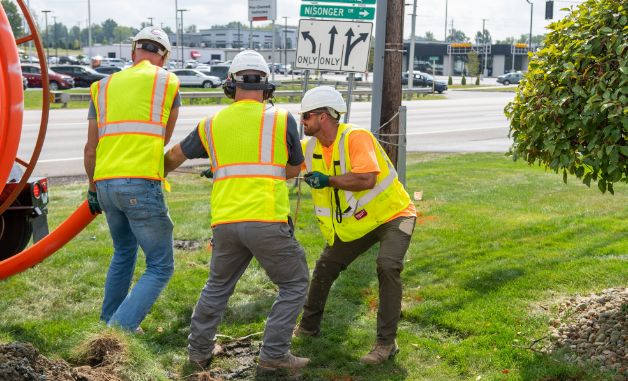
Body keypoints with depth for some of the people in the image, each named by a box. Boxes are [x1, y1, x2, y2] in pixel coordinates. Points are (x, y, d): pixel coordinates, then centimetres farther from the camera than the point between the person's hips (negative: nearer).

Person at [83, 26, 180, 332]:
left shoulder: (104, 86, 15)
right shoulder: (168, 83, 6)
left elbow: (90, 148, 18)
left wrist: (93, 188, 32)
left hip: (105, 184, 6)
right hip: (141, 185, -5)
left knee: (124, 252, 28)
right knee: (161, 267, 3)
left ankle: (109, 322, 36)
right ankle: (119, 329, -10)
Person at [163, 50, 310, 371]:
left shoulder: (212, 124, 12)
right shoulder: (282, 120, 4)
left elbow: (174, 157, 26)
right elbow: (293, 169, 17)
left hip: (225, 222, 4)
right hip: (267, 222, -4)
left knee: (218, 287, 24)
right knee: (294, 284, 13)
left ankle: (198, 351, 30)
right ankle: (274, 353, 8)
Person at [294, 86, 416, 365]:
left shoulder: (356, 138, -25)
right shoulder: (311, 147, -2)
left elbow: (366, 180, -36)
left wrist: (328, 180, -34)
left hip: (393, 215, -8)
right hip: (355, 223, 8)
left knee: (388, 266, -28)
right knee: (325, 268, 10)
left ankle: (386, 342, -19)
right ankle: (309, 326, 32)